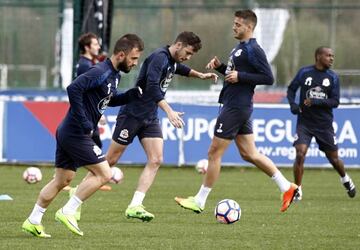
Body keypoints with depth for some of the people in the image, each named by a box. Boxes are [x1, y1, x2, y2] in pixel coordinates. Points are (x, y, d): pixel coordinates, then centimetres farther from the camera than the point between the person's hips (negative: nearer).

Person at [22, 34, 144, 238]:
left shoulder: (115, 75, 11)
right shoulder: (101, 73, -20)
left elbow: (111, 100, 28)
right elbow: (73, 89, -29)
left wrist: (133, 94, 10)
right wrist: (84, 122, -26)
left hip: (67, 133, 10)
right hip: (77, 134, -10)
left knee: (63, 179, 15)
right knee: (104, 174, -6)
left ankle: (33, 221, 19)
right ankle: (67, 212, -4)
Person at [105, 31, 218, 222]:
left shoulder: (173, 61, 10)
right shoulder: (159, 57, -20)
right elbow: (151, 86, -34)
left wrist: (200, 75, 27)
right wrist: (169, 111, -41)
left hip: (150, 119, 9)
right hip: (132, 114, -9)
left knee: (156, 160, -7)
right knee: (111, 160, 0)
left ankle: (134, 206, -11)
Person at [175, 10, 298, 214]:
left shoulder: (253, 50, -14)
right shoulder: (240, 48, 15)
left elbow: (268, 78, -19)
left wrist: (240, 76, -21)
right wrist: (220, 66, 8)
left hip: (236, 108, -10)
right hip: (236, 106, 10)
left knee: (214, 153, -3)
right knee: (250, 154, 12)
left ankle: (200, 201, 4)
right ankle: (287, 187, 14)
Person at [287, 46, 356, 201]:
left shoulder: (333, 77, -1)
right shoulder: (304, 72, -2)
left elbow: (335, 101, -6)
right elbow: (291, 89, 10)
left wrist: (315, 102, -20)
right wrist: (292, 104, -10)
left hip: (324, 124, 1)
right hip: (304, 122, -1)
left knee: (333, 158, 10)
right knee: (300, 154, -18)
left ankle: (345, 179, 41)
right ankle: (297, 190, -5)